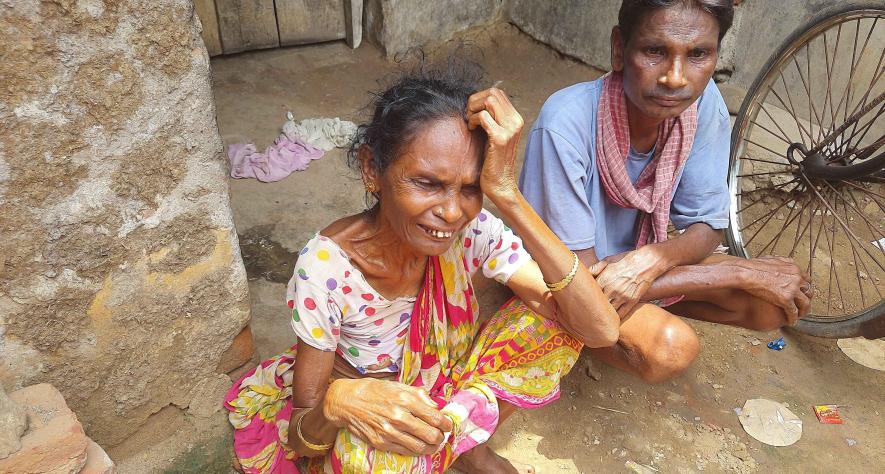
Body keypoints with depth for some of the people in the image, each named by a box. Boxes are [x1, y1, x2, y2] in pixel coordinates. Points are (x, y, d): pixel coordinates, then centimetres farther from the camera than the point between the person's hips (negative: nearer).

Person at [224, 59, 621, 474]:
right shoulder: (325, 266, -29)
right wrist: (335, 403, -46)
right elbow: (302, 437, -20)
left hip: (447, 393, 3)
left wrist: (509, 196, -40)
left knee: (558, 313, -18)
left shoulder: (474, 230, -23)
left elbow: (602, 330, -32)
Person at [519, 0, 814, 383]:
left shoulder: (702, 100, -16)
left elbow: (708, 227, -7)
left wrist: (651, 262, -32)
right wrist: (742, 273, -27)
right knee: (671, 347, -31)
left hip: (643, 260, 6)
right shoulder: (565, 124, -32)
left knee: (784, 300, -10)